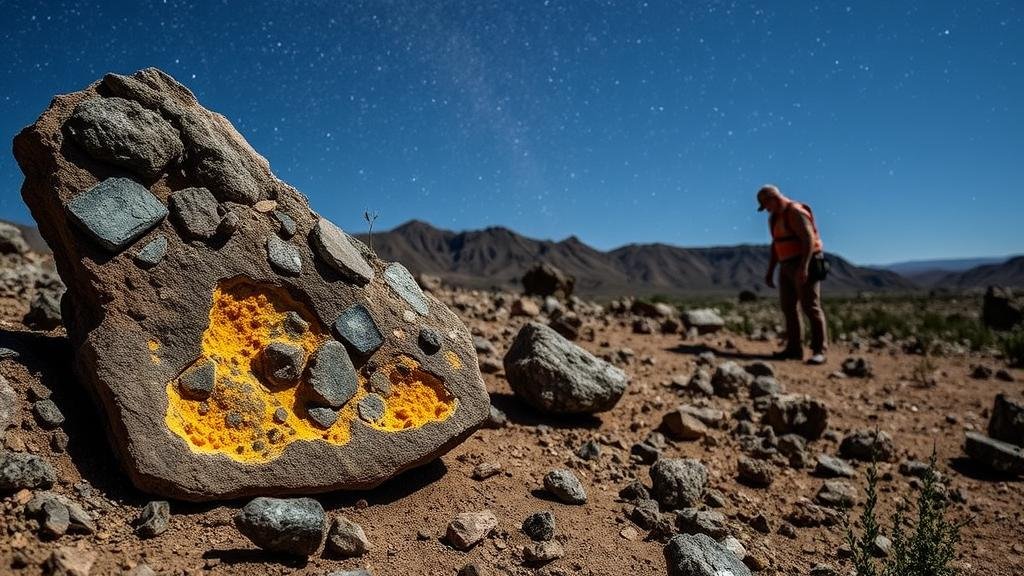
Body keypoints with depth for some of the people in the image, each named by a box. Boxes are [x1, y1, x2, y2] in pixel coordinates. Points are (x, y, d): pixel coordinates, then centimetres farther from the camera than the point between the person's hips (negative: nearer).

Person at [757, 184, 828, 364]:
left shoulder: (795, 212, -15)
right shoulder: (775, 217, 14)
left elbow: (809, 240, -23)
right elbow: (776, 246, 19)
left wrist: (803, 267, -32)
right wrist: (770, 271, 14)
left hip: (805, 265, -9)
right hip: (788, 266, 9)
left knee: (811, 307, -10)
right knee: (788, 307, 7)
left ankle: (819, 351, -8)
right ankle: (794, 349, 11)